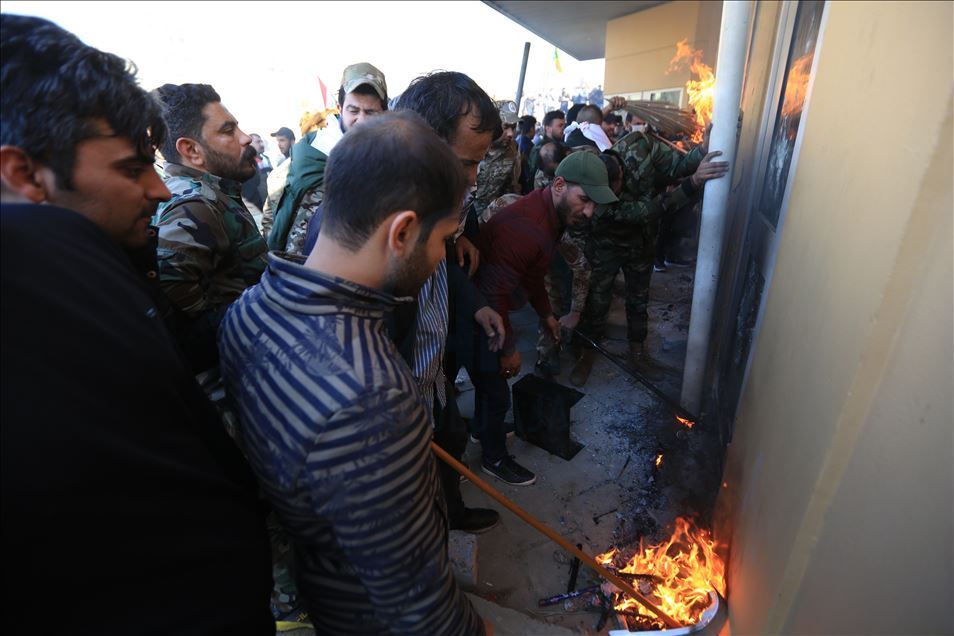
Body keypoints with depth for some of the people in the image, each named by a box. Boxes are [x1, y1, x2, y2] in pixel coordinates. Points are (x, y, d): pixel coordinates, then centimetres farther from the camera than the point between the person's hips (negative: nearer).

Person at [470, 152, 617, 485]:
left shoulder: (551, 213, 0)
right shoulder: (525, 227, -34)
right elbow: (493, 294, -29)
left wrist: (545, 313, 18)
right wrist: (508, 349, -19)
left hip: (491, 309, 9)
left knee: (489, 379, 27)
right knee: (496, 394, 6)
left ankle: (485, 429, 51)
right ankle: (494, 459, 29)